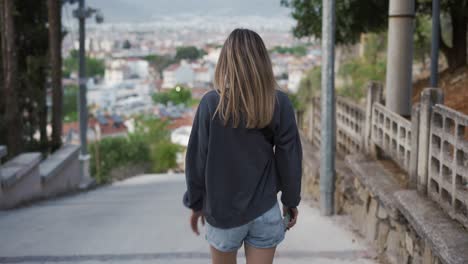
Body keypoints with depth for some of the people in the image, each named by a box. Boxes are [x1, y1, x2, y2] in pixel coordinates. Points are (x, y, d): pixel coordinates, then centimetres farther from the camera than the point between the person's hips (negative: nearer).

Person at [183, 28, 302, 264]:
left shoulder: (211, 103, -11)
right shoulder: (279, 103, -8)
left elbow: (196, 159, -6)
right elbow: (289, 158, -3)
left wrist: (196, 203, 7)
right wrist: (290, 201, 10)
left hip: (222, 210, 0)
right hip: (265, 210, 0)